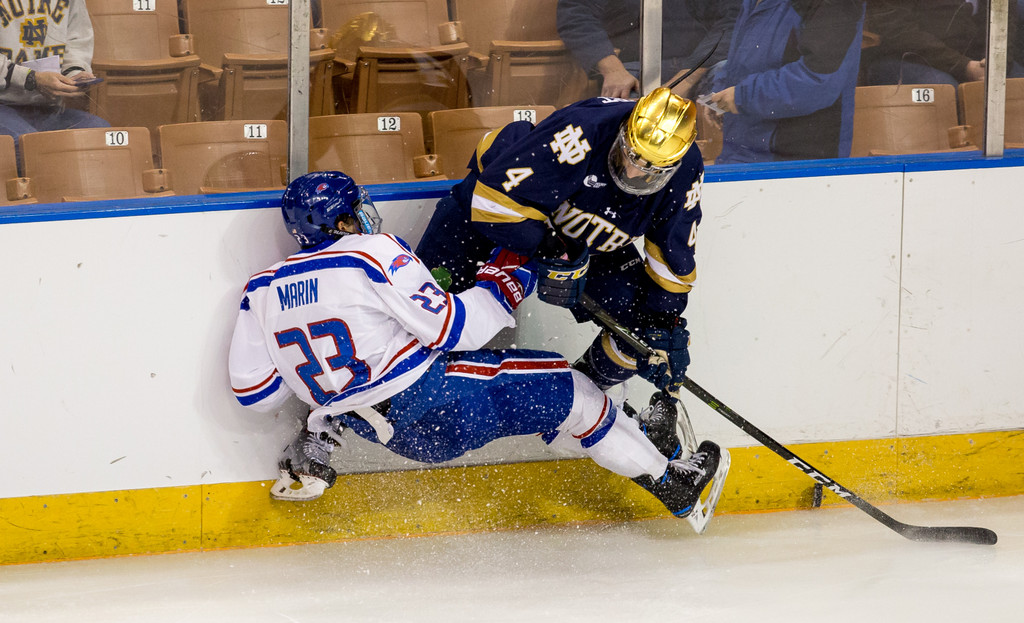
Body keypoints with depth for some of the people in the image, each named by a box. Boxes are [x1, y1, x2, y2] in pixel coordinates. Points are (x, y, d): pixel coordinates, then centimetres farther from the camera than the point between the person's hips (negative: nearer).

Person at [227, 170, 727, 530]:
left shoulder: (263, 291, 4)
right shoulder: (375, 255, -13)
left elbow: (252, 390, 7)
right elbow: (451, 328, -14)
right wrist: (503, 284, 2)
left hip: (377, 428, 7)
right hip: (435, 407, -7)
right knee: (562, 388, 6)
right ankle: (670, 483, 10)